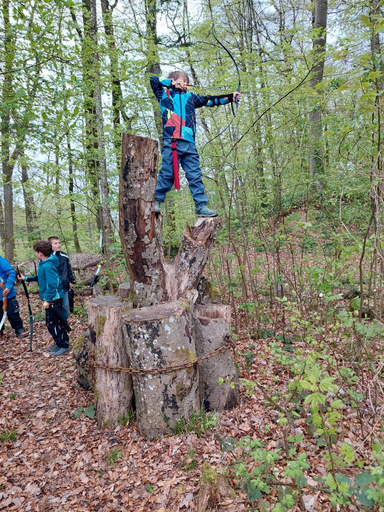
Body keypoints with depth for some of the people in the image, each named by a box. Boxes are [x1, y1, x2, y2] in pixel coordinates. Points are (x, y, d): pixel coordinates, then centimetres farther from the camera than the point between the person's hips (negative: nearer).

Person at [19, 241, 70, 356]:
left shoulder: (48, 266, -23)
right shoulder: (44, 263, 8)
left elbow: (52, 284, -27)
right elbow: (41, 278, 22)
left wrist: (47, 299, -24)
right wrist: (27, 278, 23)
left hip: (53, 299, -10)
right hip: (52, 298, 10)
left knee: (53, 324, -1)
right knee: (53, 323, 18)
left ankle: (63, 346, 10)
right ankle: (60, 343, 30)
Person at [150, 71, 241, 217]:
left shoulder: (190, 97, 25)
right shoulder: (164, 94, 15)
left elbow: (209, 100, 21)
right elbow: (153, 80, 8)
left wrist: (230, 97, 15)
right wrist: (172, 83, 11)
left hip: (189, 143, 4)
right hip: (171, 142, -4)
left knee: (195, 175, 0)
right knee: (167, 174, -3)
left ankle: (201, 206, 1)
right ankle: (156, 201, 11)